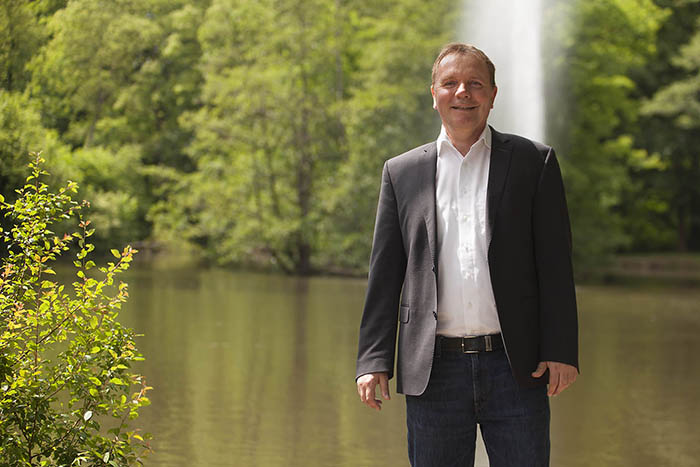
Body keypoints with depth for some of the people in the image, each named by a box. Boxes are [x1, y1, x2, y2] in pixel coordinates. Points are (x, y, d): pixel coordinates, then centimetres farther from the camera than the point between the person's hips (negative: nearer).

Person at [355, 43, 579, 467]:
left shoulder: (534, 162, 7)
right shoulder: (402, 173, 11)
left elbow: (555, 266, 2)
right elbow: (385, 274, 9)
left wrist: (561, 352, -6)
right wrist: (374, 361, 1)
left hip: (516, 369, -1)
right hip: (434, 371, 1)